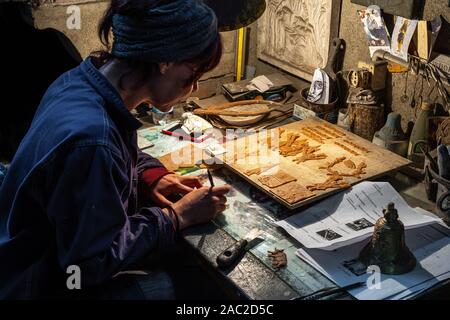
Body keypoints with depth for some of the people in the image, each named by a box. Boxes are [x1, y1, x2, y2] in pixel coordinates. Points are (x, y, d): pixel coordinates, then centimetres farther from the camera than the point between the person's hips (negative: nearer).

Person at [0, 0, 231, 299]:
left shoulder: (83, 79, -7)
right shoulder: (89, 139, -35)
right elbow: (93, 262, -26)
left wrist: (150, 176, -3)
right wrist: (178, 216, -18)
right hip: (41, 285, -8)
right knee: (167, 284, -20)